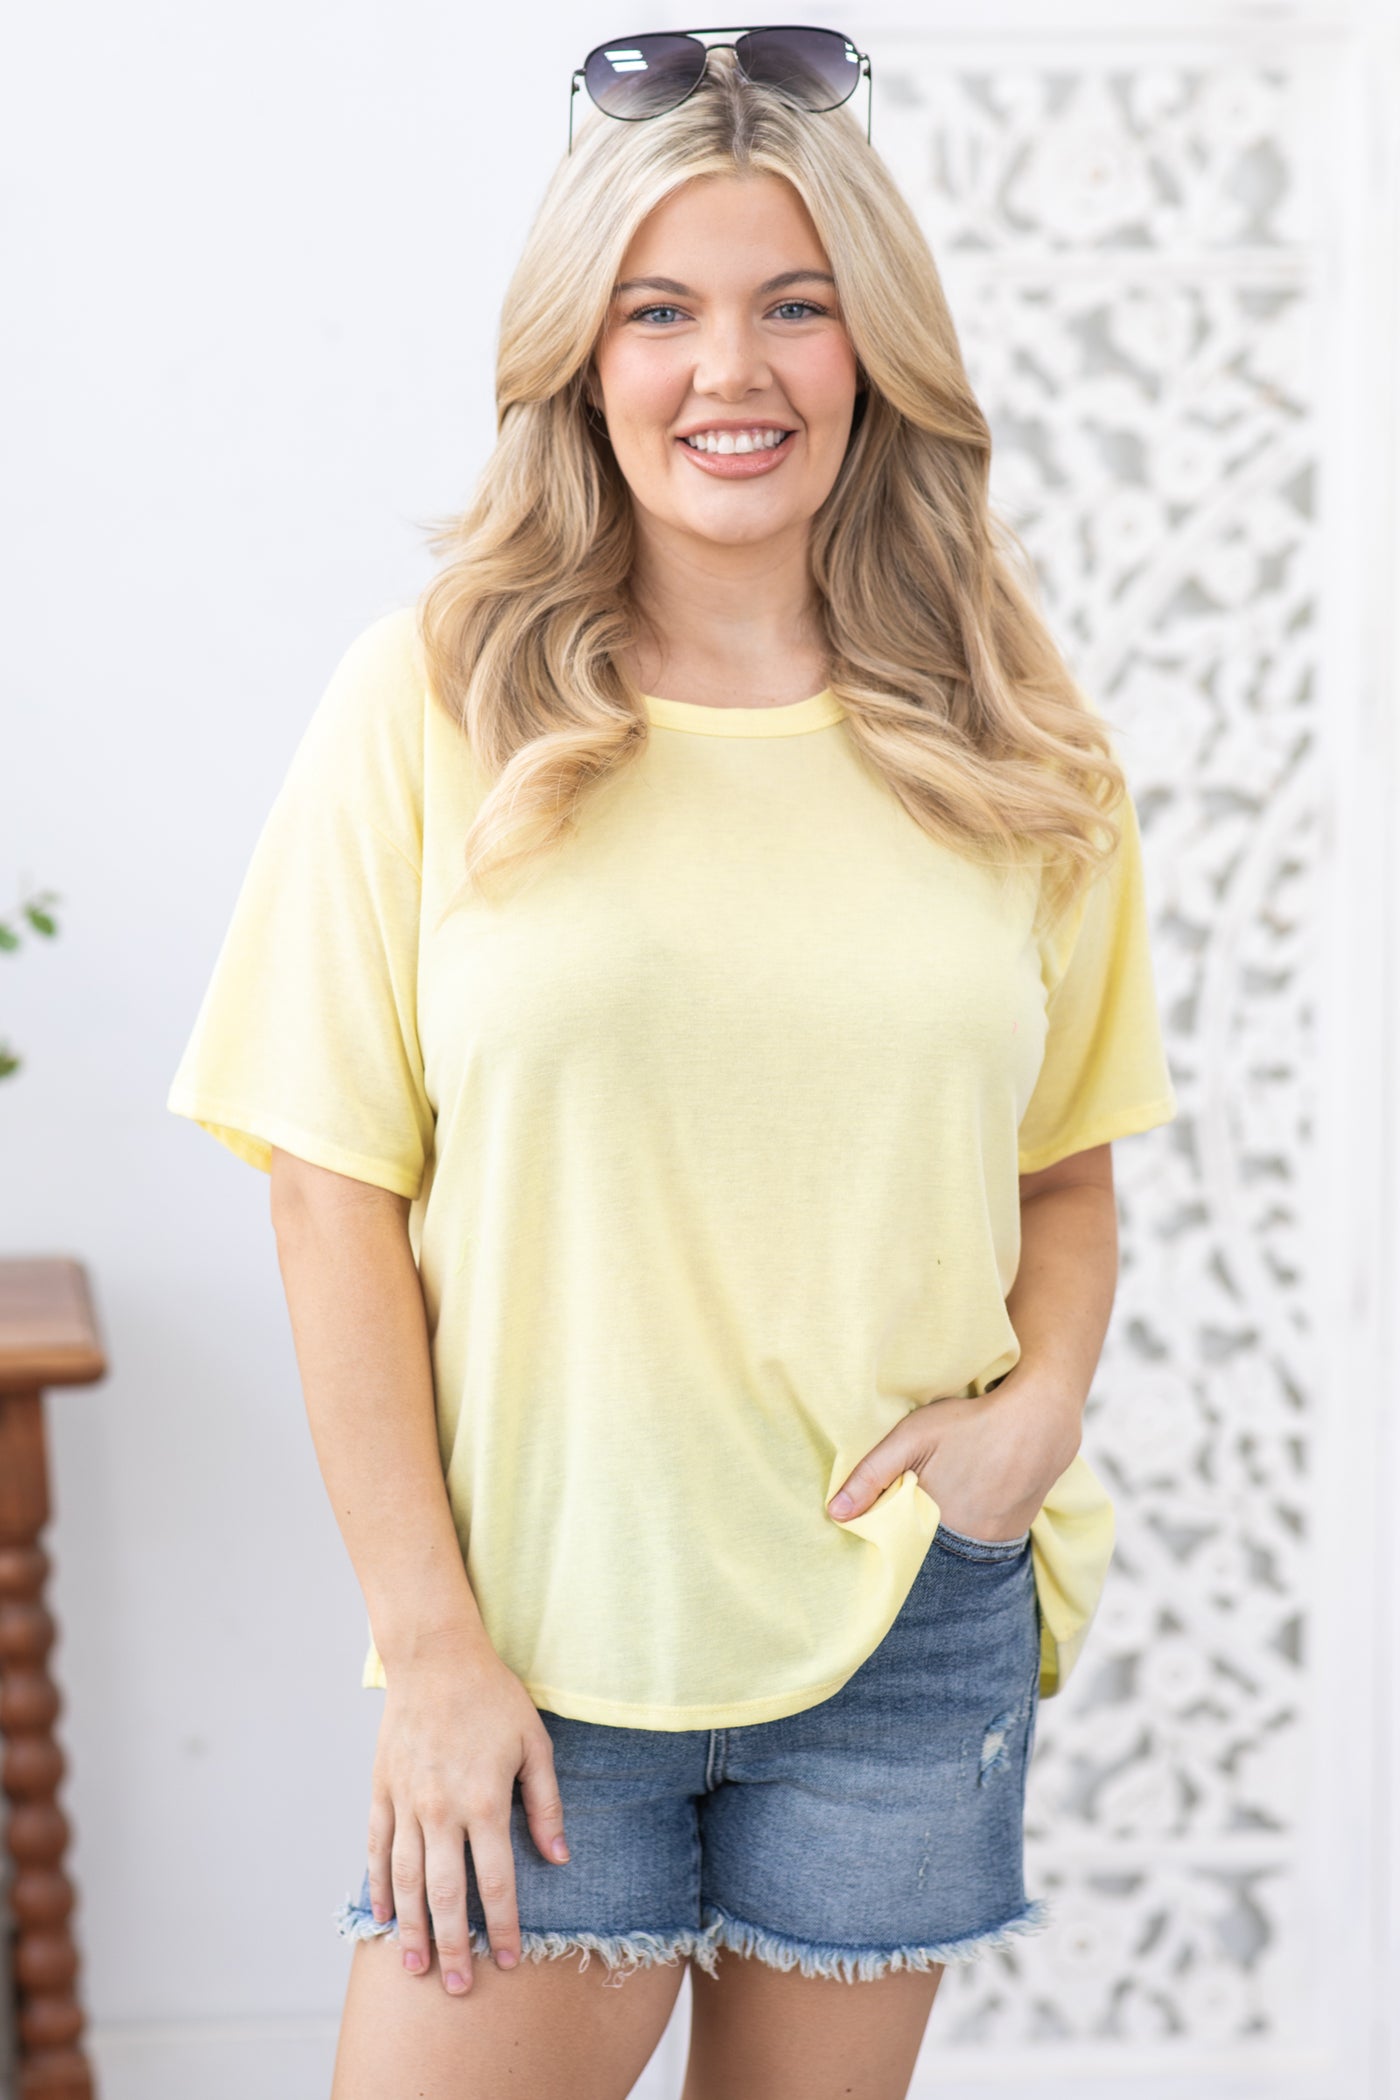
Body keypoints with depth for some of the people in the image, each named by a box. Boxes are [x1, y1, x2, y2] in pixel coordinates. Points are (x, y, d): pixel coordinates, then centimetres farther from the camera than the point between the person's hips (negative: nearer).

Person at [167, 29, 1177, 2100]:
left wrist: (1045, 1399, -7)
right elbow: (338, 1192, -5)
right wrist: (433, 1647, -8)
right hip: (544, 1634, -2)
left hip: (909, 1628, 2)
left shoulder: (1011, 747, 3)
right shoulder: (432, 703, -5)